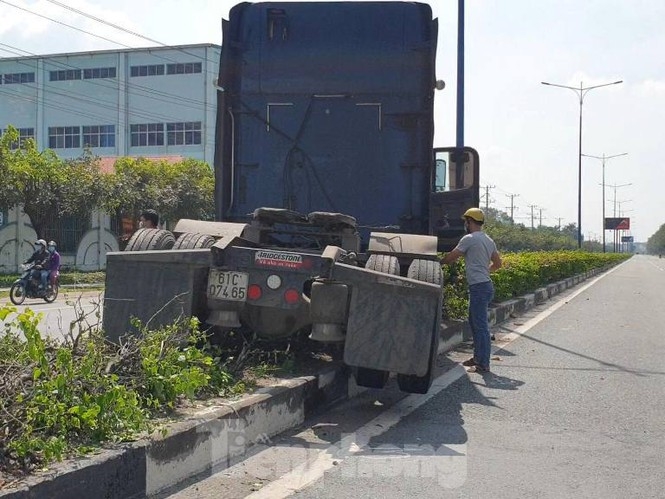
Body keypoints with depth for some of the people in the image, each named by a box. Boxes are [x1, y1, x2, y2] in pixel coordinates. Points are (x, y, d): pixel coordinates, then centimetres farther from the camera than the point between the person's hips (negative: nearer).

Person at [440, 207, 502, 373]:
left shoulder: (469, 239, -11)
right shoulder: (489, 240, 15)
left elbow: (451, 257, -6)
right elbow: (497, 264, 19)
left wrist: (440, 262, 13)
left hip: (478, 287, -10)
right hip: (485, 284, 10)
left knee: (481, 326, -7)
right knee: (474, 323, 20)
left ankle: (483, 364, -4)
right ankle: (478, 357, 27)